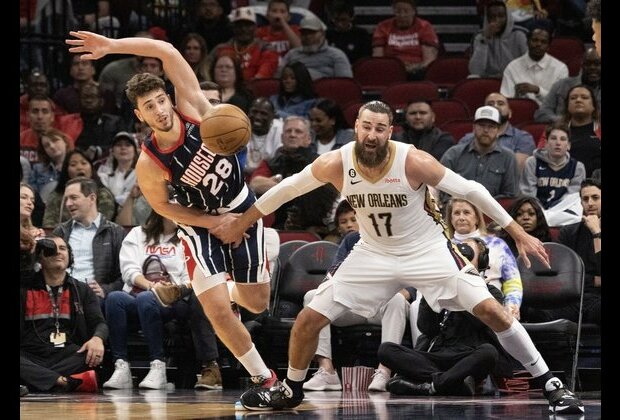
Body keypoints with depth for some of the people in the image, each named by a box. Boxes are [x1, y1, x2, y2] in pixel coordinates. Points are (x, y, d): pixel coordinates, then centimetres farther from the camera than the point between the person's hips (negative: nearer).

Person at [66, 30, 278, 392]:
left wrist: (112, 46, -33)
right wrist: (216, 223, -12)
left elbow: (167, 51, -30)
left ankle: (225, 290, 45)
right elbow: (162, 205, -6)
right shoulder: (148, 164, -24)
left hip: (242, 209, 2)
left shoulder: (193, 108, -22)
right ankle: (264, 377, 5)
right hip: (200, 222, -2)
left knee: (257, 304, 9)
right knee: (218, 312, -14)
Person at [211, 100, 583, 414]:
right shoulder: (336, 163, -18)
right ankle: (290, 391, 24)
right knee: (309, 320, -2)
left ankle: (550, 384, -8)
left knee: (490, 310, -17)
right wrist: (242, 221, 8)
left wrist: (519, 234, -16)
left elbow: (471, 190, -17)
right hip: (374, 255, 3)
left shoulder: (413, 161, -26)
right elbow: (288, 188, -1)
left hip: (427, 250, -3)